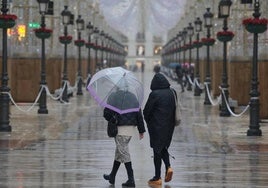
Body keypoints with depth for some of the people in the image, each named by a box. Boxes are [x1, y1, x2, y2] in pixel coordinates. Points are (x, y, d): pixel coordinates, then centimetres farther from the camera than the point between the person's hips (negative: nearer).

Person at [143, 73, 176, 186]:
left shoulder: (154, 94, -18)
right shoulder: (172, 92, -1)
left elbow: (146, 111, -11)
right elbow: (175, 108, 7)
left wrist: (148, 122, 8)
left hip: (157, 126, -5)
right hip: (169, 126, 5)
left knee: (157, 150, 3)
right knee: (163, 147, 24)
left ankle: (157, 178, 7)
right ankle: (168, 167, 3)